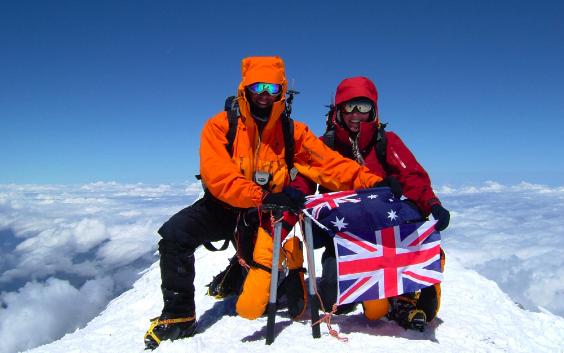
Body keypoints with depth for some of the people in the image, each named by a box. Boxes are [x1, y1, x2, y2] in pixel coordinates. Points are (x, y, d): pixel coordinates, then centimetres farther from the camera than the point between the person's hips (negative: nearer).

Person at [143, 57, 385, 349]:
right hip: (225, 206, -2)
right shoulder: (221, 125, -11)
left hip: (269, 212, 2)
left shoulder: (293, 131, -4)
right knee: (174, 234, -22)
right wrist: (263, 197, -36)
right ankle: (178, 315, -3)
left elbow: (329, 163, -14)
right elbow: (218, 176, -23)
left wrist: (371, 181, -30)